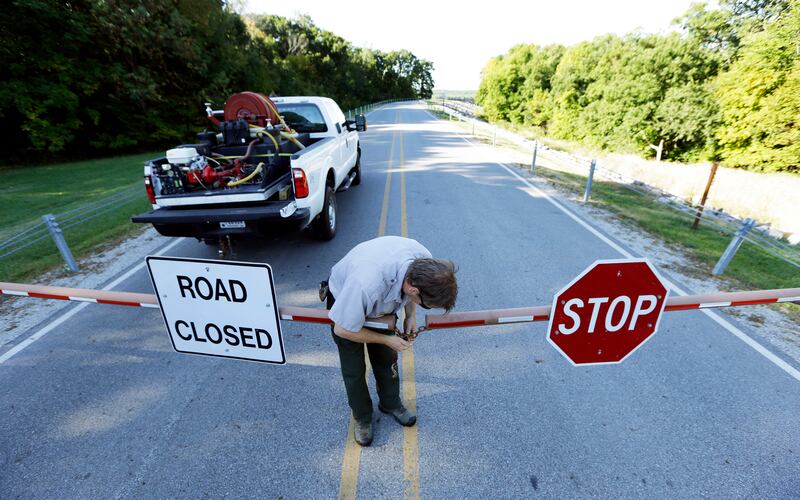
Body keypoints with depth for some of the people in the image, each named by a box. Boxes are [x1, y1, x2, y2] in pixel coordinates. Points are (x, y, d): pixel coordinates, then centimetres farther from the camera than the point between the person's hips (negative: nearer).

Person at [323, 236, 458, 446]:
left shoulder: (425, 260, -31)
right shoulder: (366, 284, -48)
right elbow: (342, 330, -29)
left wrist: (411, 315, -12)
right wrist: (386, 339, -20)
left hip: (382, 300, 5)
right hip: (344, 301, -4)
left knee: (387, 359, 15)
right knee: (354, 370, 5)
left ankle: (391, 403, 41)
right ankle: (362, 417, 33)